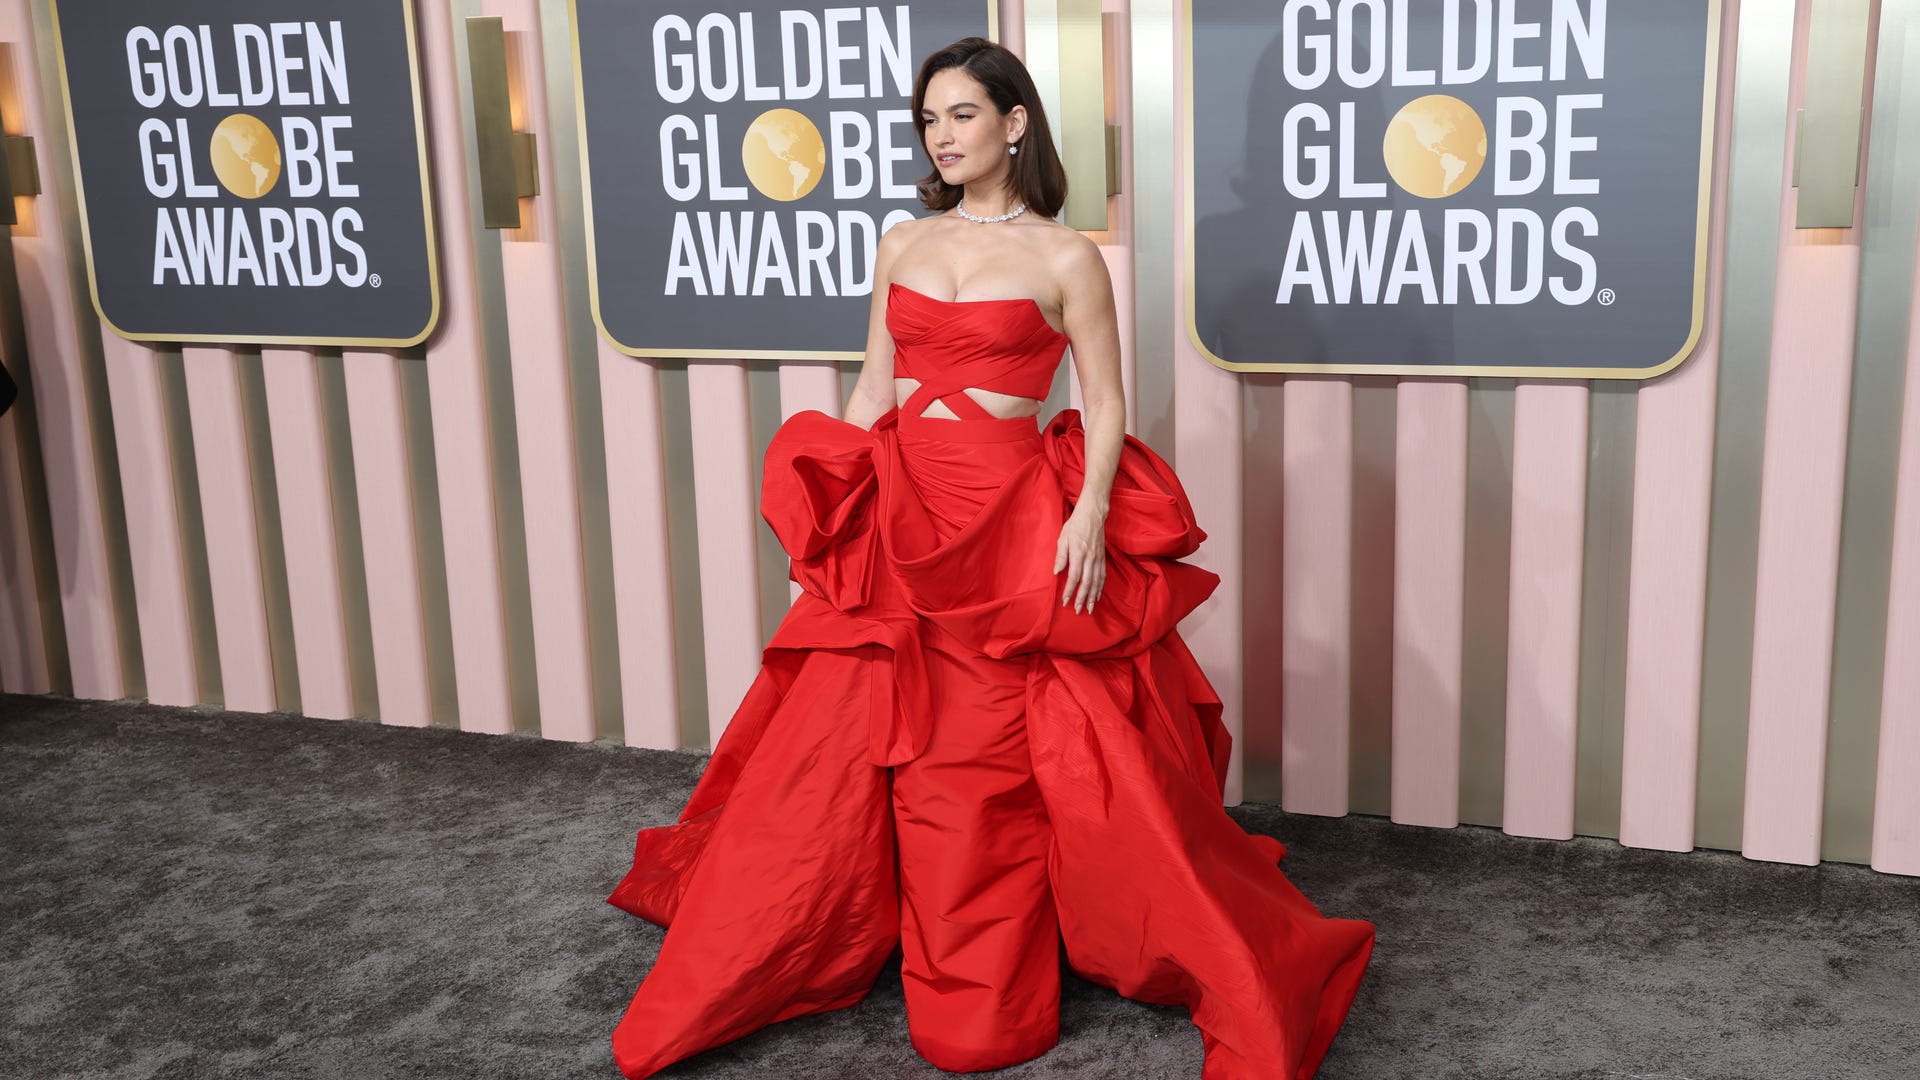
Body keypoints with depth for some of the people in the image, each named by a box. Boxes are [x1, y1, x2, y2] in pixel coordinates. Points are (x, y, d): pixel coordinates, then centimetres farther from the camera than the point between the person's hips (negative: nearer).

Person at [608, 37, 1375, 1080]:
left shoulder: (1067, 259, -1)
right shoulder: (901, 245, 12)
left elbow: (1105, 406, -2)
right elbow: (873, 388, 15)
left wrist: (1089, 514, -17)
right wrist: (839, 508, 8)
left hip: (1014, 526, -4)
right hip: (895, 522, 4)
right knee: (833, 742, 7)